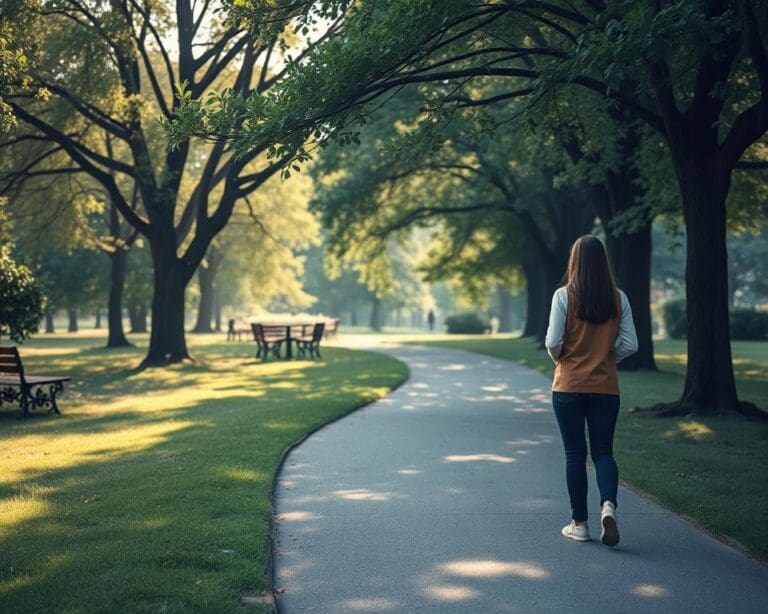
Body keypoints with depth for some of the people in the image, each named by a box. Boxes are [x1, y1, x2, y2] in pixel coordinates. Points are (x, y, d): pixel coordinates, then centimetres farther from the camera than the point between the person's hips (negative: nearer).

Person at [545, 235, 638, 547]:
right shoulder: (618, 298, -1)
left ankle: (579, 523, 13)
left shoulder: (564, 295, -10)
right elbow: (630, 345, -2)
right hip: (606, 388, 2)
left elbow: (553, 342, -12)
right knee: (603, 451, 11)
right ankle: (608, 504, -14)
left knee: (575, 454, 8)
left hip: (569, 387, -2)